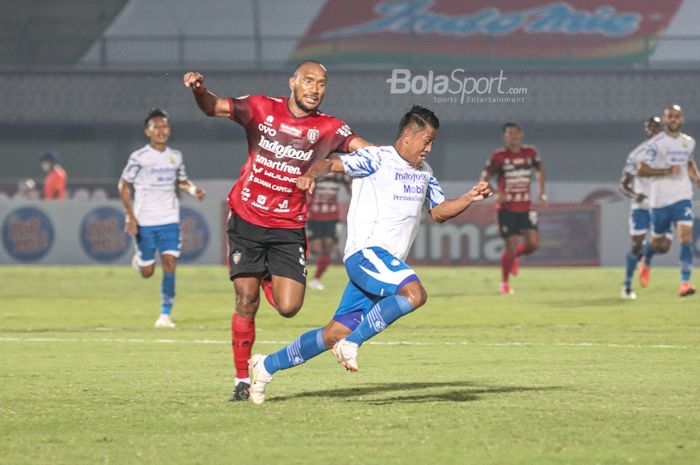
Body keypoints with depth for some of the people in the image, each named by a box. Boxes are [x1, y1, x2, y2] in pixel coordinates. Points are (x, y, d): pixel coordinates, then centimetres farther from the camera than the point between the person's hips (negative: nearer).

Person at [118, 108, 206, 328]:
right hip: (144, 221, -2)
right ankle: (140, 258, 42)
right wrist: (130, 215, -11)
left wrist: (193, 189, -2)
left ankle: (165, 315, -8)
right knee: (147, 272, 3)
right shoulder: (138, 157, -7)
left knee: (170, 263, -13)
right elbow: (123, 185, -2)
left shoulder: (175, 157, 6)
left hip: (169, 220, 2)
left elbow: (182, 180, 21)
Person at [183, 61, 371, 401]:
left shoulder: (328, 128, -2)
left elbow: (366, 150, -13)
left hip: (289, 229, 1)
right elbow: (212, 107, -4)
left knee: (288, 308, -8)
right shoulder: (262, 109, -2)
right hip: (246, 220, -1)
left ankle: (267, 278, 27)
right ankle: (242, 379, 9)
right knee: (246, 302, -4)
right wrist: (199, 90, -26)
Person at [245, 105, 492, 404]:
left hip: (385, 262, 8)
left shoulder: (423, 172, 21)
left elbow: (439, 212, 29)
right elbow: (336, 163, -18)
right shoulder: (376, 158, -5)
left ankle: (267, 366, 19)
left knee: (336, 334, 6)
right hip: (365, 253, -8)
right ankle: (352, 344, -23)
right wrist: (312, 173, -40)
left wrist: (470, 198, 12)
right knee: (414, 292, -32)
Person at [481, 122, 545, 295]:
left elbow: (540, 170, 21)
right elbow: (484, 179, -5)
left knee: (533, 243, -9)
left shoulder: (530, 153, 3)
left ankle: (513, 256, 24)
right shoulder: (498, 156, -8)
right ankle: (505, 283, 16)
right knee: (511, 247, -5)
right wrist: (496, 195, -22)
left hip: (525, 208, 3)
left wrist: (541, 192, 10)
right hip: (506, 208, -3)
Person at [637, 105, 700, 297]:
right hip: (660, 199, -3)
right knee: (661, 245, 8)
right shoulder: (655, 143, -6)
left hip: (683, 197, 3)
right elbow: (641, 171, -9)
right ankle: (646, 262, 44)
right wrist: (666, 171, -19)